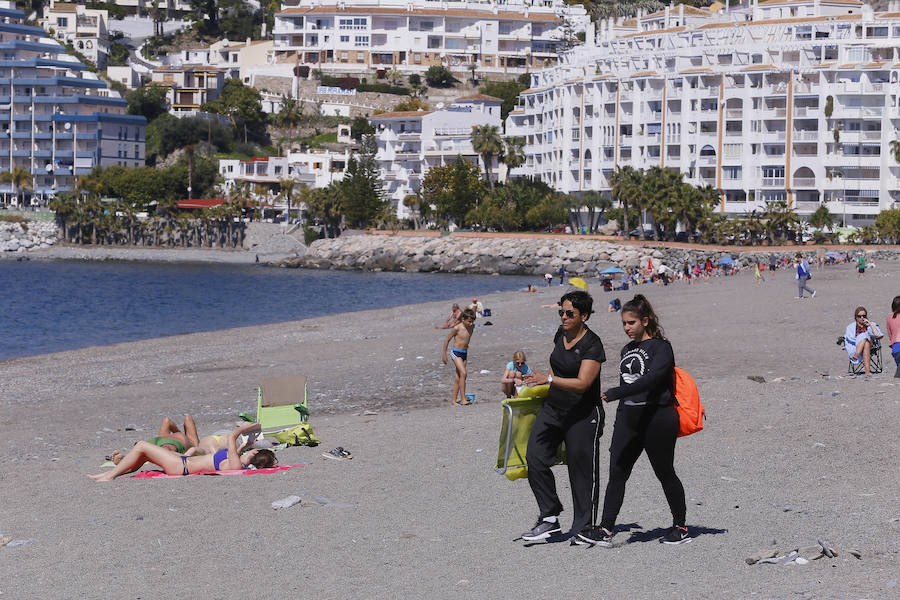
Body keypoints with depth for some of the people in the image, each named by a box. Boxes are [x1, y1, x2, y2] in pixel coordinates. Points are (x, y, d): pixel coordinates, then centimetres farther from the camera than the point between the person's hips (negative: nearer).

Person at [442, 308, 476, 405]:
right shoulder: (457, 328, -16)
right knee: (463, 373, -19)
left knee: (458, 377, 8)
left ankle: (454, 399, 12)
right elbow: (447, 340, -6)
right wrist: (444, 354, -3)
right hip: (456, 352, -6)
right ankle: (463, 399, -19)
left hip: (464, 353, 6)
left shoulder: (472, 327, 2)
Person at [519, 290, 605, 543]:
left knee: (582, 470, 0)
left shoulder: (592, 344, -16)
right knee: (535, 459, -7)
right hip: (553, 408, 7)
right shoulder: (561, 334, 6)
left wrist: (549, 379, -35)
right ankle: (549, 519, 1)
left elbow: (582, 383, -26)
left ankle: (583, 528, 11)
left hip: (582, 415, -7)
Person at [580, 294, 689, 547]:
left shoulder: (661, 347, -8)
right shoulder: (628, 350, 15)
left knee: (665, 473, 5)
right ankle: (605, 530, -9)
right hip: (628, 417, 6)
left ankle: (680, 527, 20)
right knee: (617, 471, -5)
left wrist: (615, 393, -32)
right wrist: (620, 426, 22)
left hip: (657, 417, -6)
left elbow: (650, 379, -24)